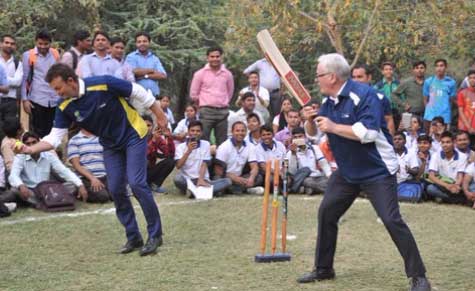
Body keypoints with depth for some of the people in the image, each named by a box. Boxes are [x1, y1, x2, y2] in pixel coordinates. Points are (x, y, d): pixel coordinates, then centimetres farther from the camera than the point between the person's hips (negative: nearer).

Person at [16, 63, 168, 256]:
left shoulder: (104, 84, -28)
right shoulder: (65, 108, -13)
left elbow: (138, 92, -15)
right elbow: (54, 138, -11)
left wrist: (159, 115, -6)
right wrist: (31, 149, -28)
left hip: (133, 135, -5)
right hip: (110, 145, 5)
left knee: (136, 183, -16)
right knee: (115, 189, -2)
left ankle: (155, 235, -3)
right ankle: (133, 237, 12)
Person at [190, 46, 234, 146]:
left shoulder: (227, 74, 6)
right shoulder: (200, 74, 0)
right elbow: (193, 94, 6)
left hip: (223, 111, 3)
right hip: (206, 111, -3)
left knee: (222, 141, 6)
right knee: (203, 140, -7)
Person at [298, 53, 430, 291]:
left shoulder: (363, 95, -19)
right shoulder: (328, 101, 5)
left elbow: (368, 132, -30)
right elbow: (314, 134, 12)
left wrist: (334, 127, -26)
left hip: (377, 171, -8)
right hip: (347, 171, 8)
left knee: (391, 220, -14)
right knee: (326, 213, 8)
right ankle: (323, 269, 24)